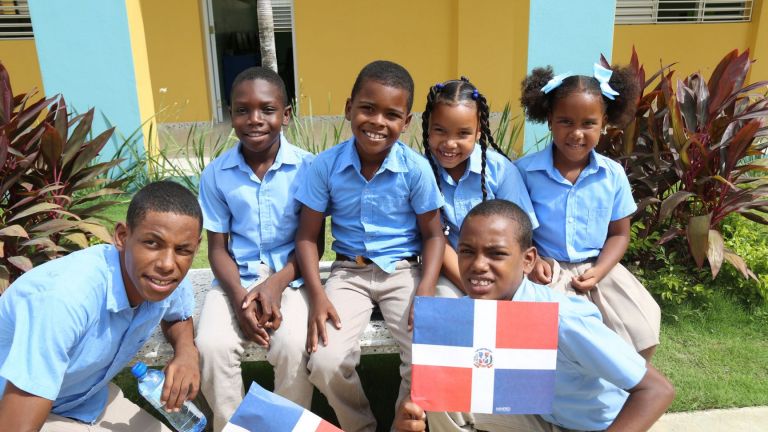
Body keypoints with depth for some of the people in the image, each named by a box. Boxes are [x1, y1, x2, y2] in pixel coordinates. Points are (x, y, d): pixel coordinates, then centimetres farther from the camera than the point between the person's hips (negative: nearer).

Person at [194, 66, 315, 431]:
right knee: (212, 346, -22)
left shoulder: (307, 167, -8)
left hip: (290, 276, -2)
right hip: (237, 277, 2)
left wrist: (278, 283, -18)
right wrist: (239, 296, -16)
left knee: (294, 346, -26)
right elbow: (218, 248, 2)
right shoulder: (215, 174, -2)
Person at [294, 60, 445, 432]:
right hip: (349, 271, 1)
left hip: (404, 271, 0)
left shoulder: (416, 168, -9)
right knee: (325, 363, -19)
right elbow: (307, 236, -1)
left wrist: (425, 293, -16)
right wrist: (317, 295, -13)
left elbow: (433, 235, -2)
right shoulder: (325, 165, -8)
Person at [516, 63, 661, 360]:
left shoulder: (613, 175, -1)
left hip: (597, 268, 3)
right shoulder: (525, 170, -8)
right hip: (547, 271, -3)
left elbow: (619, 234, 6)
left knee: (642, 334, -7)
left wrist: (599, 270, -10)